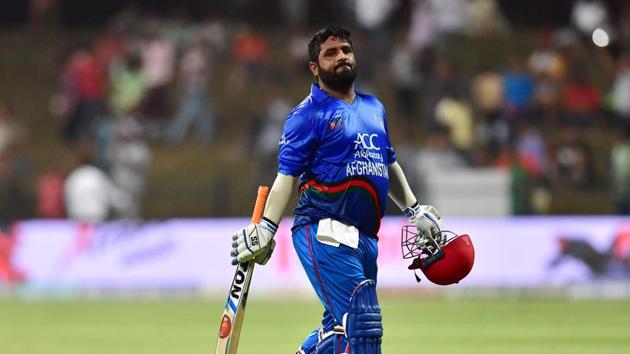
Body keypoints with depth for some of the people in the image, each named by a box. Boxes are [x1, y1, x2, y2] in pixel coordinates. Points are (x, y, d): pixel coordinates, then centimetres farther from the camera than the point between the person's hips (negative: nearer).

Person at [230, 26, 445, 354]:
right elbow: (287, 174, -8)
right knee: (360, 323, -16)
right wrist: (266, 227, -17)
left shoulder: (373, 107, 20)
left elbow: (388, 165, 31)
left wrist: (413, 210, 29)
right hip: (325, 232, -7)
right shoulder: (308, 114, -2)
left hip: (365, 237, 7)